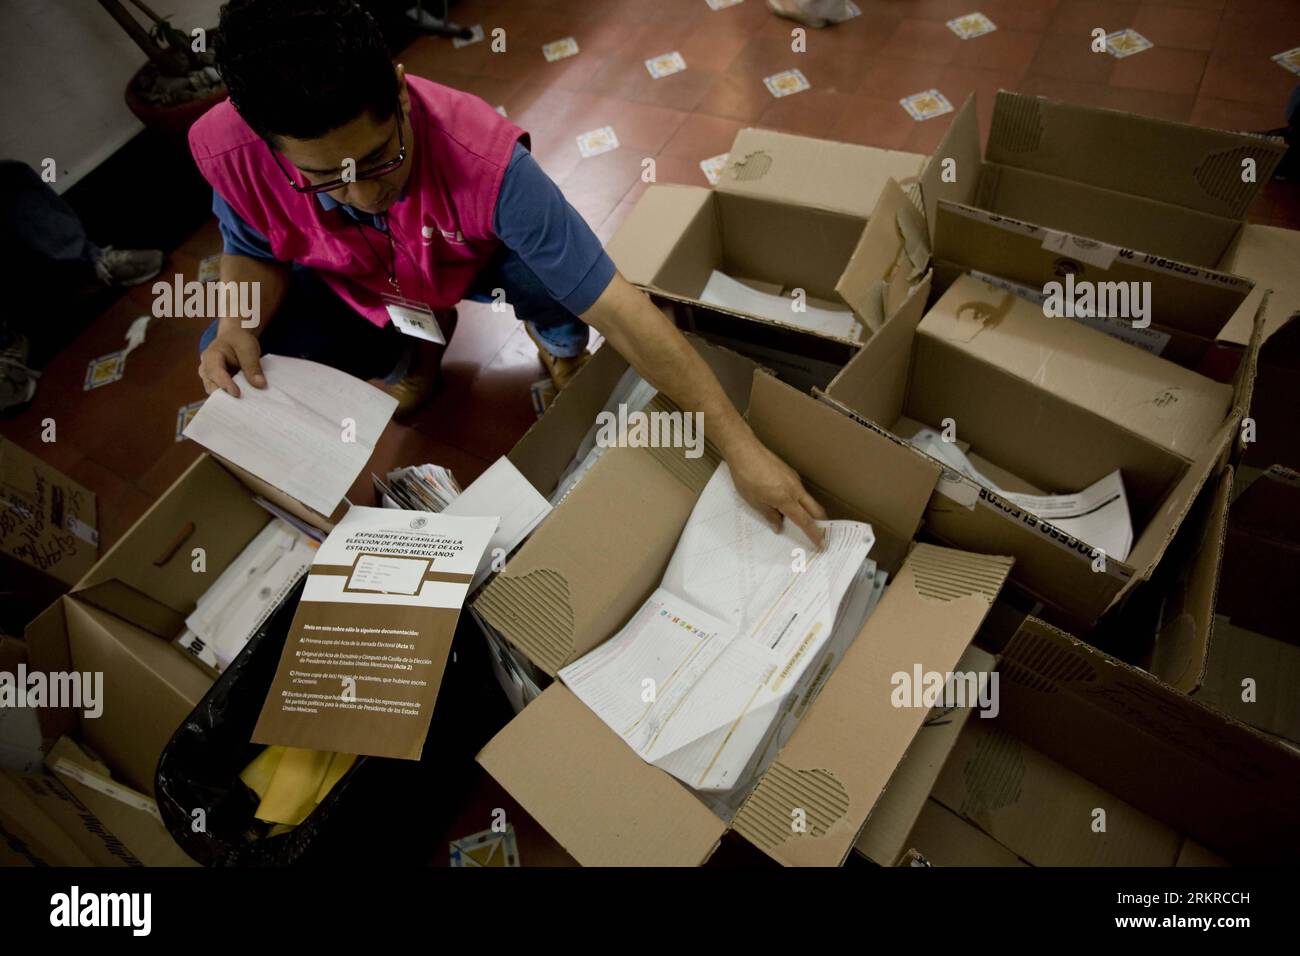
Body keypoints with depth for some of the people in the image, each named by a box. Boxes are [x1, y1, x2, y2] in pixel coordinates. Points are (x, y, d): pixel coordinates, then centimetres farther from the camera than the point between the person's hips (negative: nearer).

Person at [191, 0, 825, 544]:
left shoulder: (485, 159, -41)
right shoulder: (228, 152, -31)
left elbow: (619, 311, -41)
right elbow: (255, 251, -7)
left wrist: (740, 447, -41)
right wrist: (238, 323, -31)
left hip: (476, 261, -3)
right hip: (353, 288, 4)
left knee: (553, 283, -35)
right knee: (235, 370, -16)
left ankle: (557, 344, 6)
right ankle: (407, 360, 15)